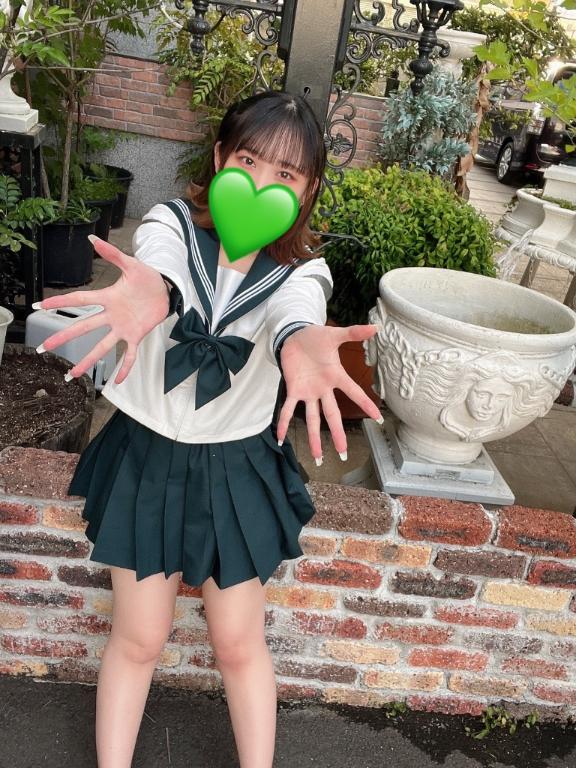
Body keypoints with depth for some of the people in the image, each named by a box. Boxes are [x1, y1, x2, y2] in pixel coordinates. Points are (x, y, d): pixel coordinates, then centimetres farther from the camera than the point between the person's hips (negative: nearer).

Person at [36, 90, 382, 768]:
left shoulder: (302, 270, -9)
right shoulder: (171, 224, -11)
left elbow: (295, 314, -34)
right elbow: (157, 264, -36)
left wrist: (301, 344, -59)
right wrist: (150, 293, -61)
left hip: (238, 467, 1)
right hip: (149, 455, 0)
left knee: (239, 643, 11)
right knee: (138, 638, 10)